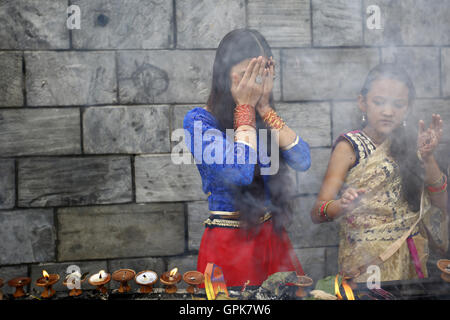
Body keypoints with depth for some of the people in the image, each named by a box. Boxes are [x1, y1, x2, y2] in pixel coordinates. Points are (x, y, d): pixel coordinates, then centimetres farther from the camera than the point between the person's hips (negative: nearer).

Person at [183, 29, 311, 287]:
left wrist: (264, 107, -10)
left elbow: (302, 161, -7)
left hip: (273, 238, 5)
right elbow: (240, 172, -25)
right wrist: (245, 107, -14)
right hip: (229, 242, -5)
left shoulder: (265, 118, 7)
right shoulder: (199, 120, -10)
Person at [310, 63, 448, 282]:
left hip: (412, 260, 4)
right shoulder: (350, 146, -11)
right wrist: (341, 205, -40)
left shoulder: (411, 142, 2)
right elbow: (316, 213, -19)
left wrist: (427, 158, -17)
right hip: (365, 262, -4)